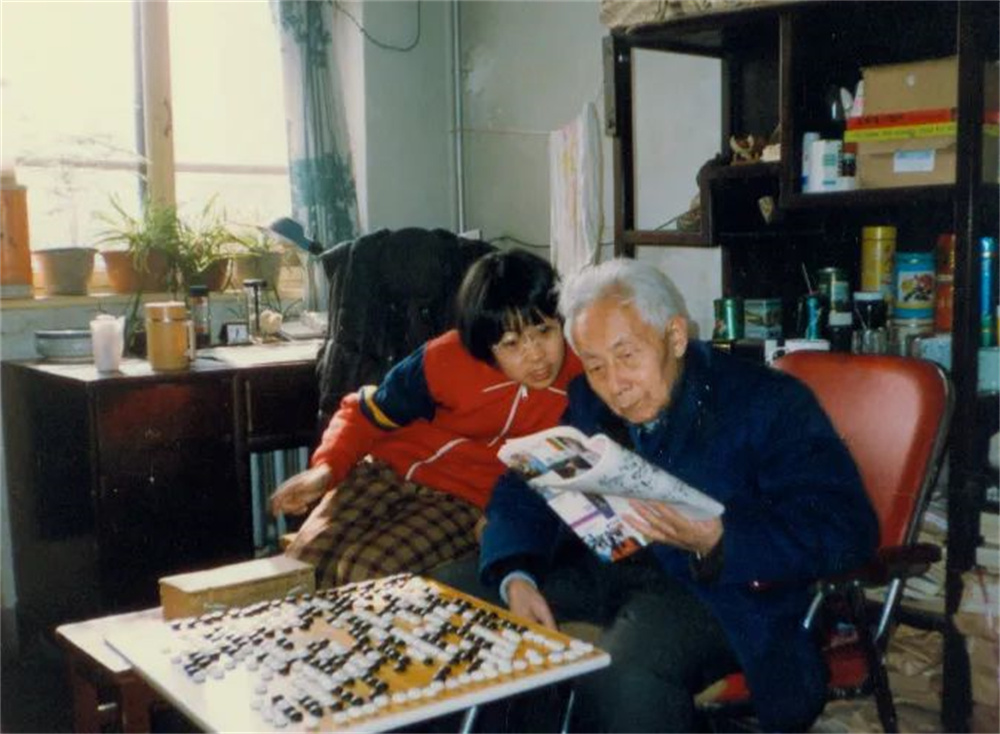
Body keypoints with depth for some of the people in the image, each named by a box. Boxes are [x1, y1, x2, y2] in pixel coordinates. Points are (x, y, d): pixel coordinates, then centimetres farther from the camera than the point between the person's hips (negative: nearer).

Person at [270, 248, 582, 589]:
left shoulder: (581, 374, -15)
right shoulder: (447, 359, -16)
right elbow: (365, 413, 0)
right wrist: (326, 468, -17)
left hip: (464, 501, -1)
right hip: (388, 472, 1)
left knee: (365, 574, -26)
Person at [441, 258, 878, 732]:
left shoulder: (768, 403, -7)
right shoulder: (588, 401, 10)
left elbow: (847, 529, -15)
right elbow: (522, 494, 9)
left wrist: (717, 543, -31)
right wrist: (516, 580, -13)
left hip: (715, 586, -6)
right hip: (598, 565, 7)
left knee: (622, 674, -37)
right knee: (451, 588, -7)